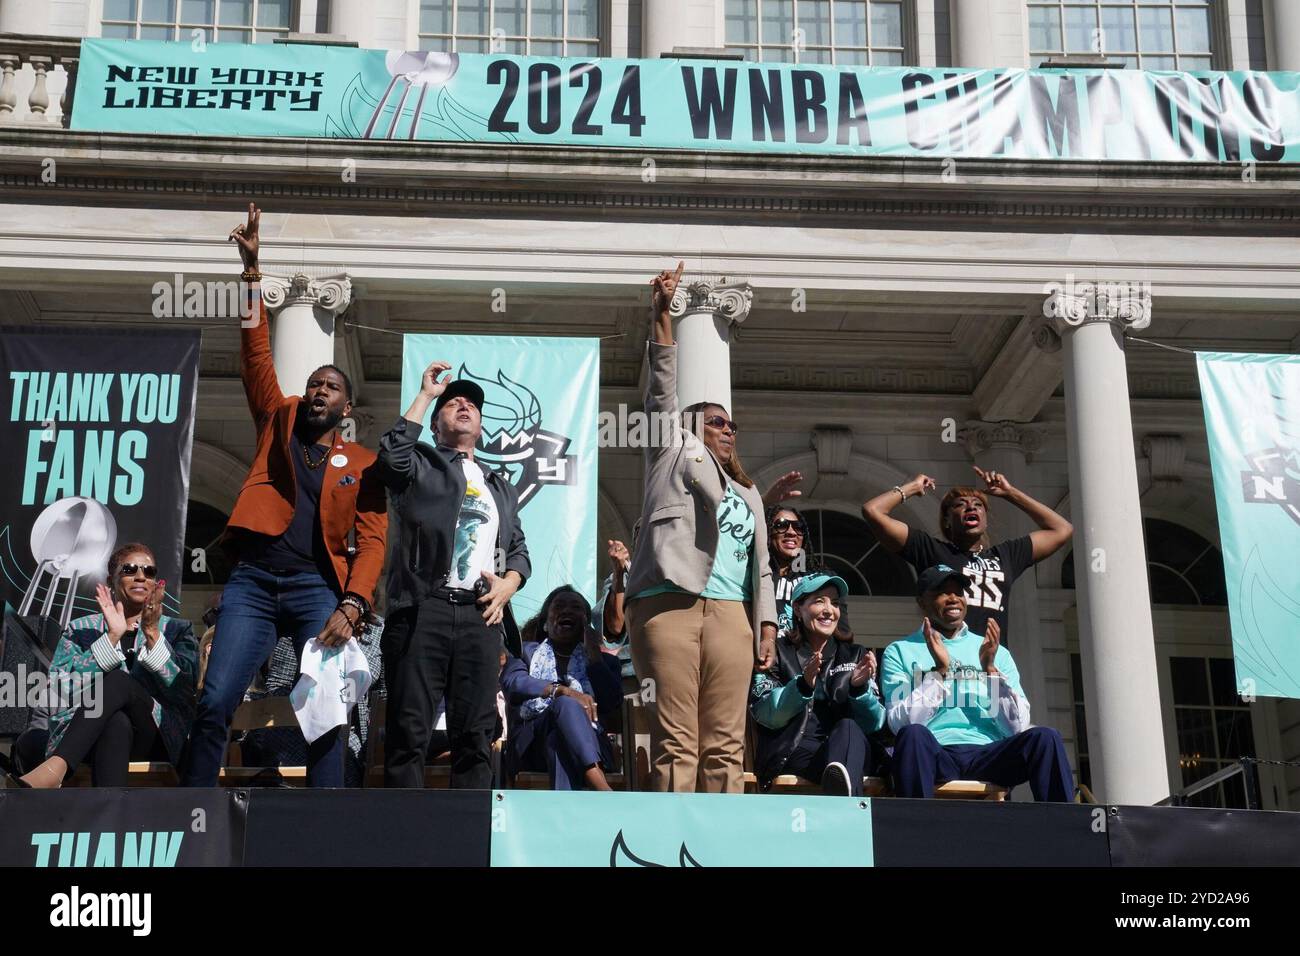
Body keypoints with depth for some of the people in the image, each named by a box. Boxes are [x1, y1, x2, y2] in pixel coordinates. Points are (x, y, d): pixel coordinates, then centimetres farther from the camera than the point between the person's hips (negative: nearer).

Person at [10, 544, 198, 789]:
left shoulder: (176, 630, 19)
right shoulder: (80, 630, 18)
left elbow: (183, 692, 0)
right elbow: (59, 692, -1)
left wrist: (152, 633, -9)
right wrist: (112, 637, -7)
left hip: (156, 738, 0)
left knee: (118, 680, -32)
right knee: (117, 722, -38)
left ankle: (55, 768, -51)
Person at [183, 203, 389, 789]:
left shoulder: (363, 464, 11)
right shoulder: (279, 422, 17)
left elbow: (372, 541, 1)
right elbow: (257, 355, 9)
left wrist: (350, 607, -15)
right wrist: (252, 269, 1)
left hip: (317, 587, -1)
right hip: (252, 581, 1)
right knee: (214, 704, -9)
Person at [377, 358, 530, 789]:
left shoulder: (501, 488, 28)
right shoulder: (421, 465, 16)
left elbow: (520, 550, 23)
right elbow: (392, 455, -8)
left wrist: (508, 585, 0)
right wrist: (426, 395, 2)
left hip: (481, 613, 4)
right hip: (422, 607, -4)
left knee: (476, 736, -1)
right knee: (409, 732, -8)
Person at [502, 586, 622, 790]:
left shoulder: (603, 660, 24)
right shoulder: (527, 651, 23)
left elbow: (611, 704, 2)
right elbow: (512, 684, -2)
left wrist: (593, 650, 6)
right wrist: (561, 690, -19)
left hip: (589, 745, 1)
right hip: (531, 742, -1)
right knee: (565, 703, -33)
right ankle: (604, 792, -54)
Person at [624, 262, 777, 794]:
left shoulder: (747, 495, 31)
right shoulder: (673, 453, 21)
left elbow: (761, 567, 24)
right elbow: (662, 391, 10)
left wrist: (767, 623, 9)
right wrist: (663, 316, 1)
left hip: (729, 612, 4)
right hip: (670, 603, -4)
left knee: (725, 745, -4)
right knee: (675, 741, -11)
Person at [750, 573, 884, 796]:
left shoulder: (855, 656, 22)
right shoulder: (778, 652, 13)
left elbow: (875, 724, 11)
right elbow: (764, 715, -2)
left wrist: (860, 687, -9)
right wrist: (803, 685, -19)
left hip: (854, 750, 3)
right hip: (793, 751, -3)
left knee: (848, 728, -34)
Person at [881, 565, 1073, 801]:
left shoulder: (996, 652, 19)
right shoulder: (899, 652, 12)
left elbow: (1017, 727, 7)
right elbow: (901, 725, -3)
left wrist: (990, 668, -3)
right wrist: (940, 669, -10)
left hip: (987, 755, 2)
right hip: (934, 757, -2)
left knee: (1044, 737, -26)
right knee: (912, 734, -36)